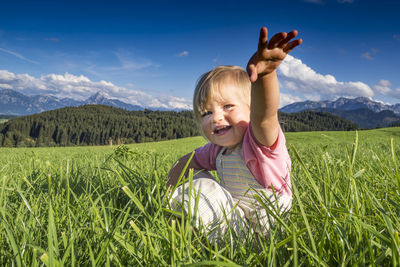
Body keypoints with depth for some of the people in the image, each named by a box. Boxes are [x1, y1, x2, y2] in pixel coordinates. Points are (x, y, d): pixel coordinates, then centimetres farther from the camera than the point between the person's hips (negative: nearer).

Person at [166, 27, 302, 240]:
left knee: (201, 188, -22)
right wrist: (170, 189, 2)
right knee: (197, 177, 9)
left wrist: (265, 74, -69)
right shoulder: (218, 150, -1)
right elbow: (187, 161, 15)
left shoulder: (260, 141, -26)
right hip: (236, 218, 8)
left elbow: (263, 116, -50)